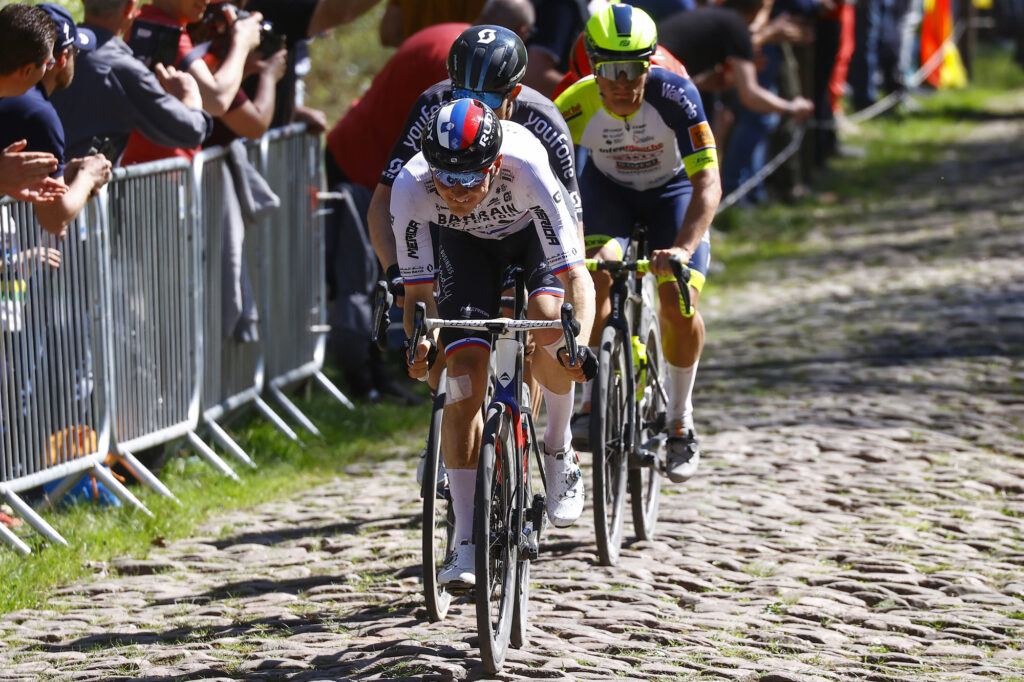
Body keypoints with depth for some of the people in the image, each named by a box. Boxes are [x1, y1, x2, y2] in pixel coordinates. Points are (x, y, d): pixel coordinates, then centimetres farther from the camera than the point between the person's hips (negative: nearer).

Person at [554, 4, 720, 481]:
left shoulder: (675, 96, -34)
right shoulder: (577, 105, -30)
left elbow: (708, 183, -38)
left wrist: (683, 248, -54)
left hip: (672, 190, -1)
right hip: (607, 189, 1)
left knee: (679, 304, -20)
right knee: (597, 276, -28)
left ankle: (680, 420, 4)